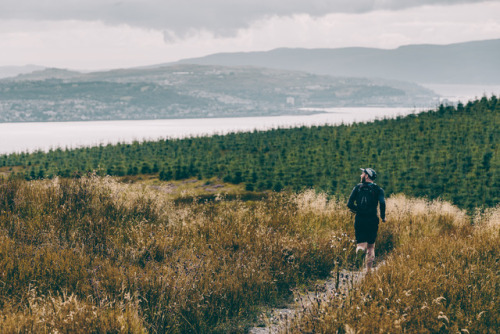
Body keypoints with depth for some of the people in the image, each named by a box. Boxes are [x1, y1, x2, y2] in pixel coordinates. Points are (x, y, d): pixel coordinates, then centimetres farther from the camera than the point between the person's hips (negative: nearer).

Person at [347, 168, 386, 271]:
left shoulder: (357, 188, 5)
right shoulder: (377, 189, 2)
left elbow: (350, 204, -3)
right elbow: (382, 203, -15)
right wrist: (383, 216, 0)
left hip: (359, 220, 0)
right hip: (372, 220, 0)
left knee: (361, 244, 3)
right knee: (371, 246, 14)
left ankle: (360, 251, -35)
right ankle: (369, 270, 9)